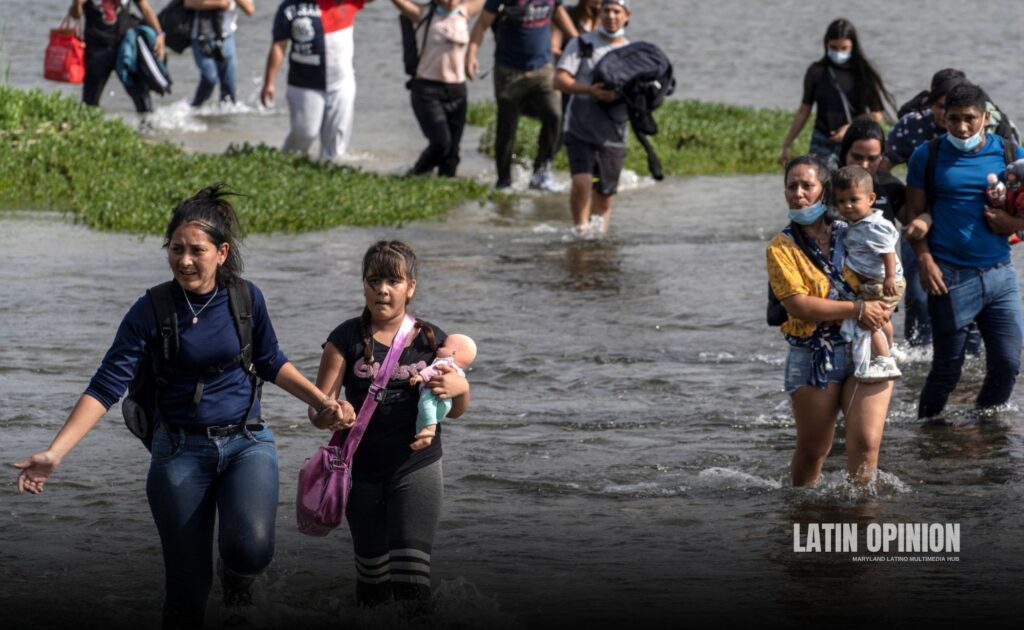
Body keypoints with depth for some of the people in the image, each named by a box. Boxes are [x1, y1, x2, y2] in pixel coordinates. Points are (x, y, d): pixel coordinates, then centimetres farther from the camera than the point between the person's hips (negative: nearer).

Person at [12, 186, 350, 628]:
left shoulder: (245, 298, -3)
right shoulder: (152, 310, -10)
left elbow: (271, 364, 15)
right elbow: (106, 387, -13)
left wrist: (324, 402, 6)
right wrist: (54, 453, -23)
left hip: (246, 442, 1)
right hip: (180, 451, -1)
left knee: (252, 548, -26)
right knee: (188, 586, 0)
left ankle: (237, 577, 10)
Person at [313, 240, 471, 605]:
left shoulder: (431, 340, 3)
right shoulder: (347, 339, -2)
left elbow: (455, 412, 12)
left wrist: (461, 388, -12)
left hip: (417, 468, -1)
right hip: (363, 472, 1)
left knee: (411, 575, -13)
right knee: (372, 572, 11)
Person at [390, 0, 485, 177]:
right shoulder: (423, 14, -2)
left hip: (457, 92, 4)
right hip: (428, 90, -4)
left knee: (452, 150, 3)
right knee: (441, 142, -17)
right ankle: (418, 175, 8)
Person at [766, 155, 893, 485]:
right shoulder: (782, 247, -1)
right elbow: (798, 305, -13)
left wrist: (879, 311, -1)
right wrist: (857, 309, -17)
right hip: (813, 357, -2)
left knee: (865, 442, -13)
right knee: (812, 450, 7)